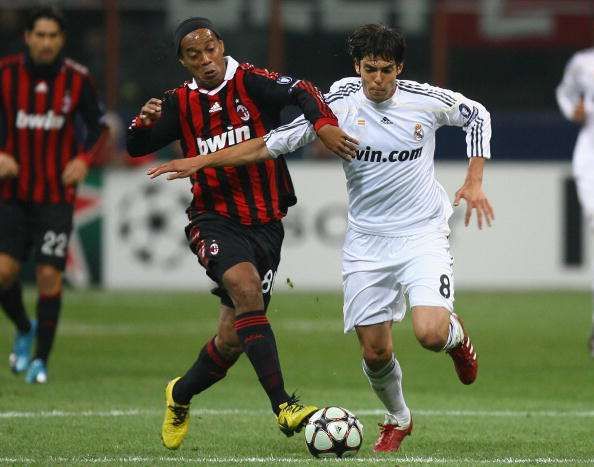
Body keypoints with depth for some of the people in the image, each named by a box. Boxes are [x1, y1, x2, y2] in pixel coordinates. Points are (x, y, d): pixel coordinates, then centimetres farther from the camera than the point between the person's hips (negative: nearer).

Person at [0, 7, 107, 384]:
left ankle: (41, 359, 8)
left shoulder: (77, 79, -4)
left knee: (49, 277, -6)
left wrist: (84, 158, -9)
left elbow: (98, 126, 9)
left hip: (57, 195, -1)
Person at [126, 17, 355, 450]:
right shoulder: (182, 104, 6)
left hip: (265, 224, 0)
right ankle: (283, 406, -34)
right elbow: (137, 147, 2)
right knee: (246, 289, -30)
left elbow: (301, 92, -20)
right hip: (215, 220, 0)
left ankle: (180, 396, 35)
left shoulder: (249, 81, -4)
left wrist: (324, 123, -40)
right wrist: (144, 121, -20)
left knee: (233, 340, 4)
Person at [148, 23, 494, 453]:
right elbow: (274, 143, -4)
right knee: (375, 351, 2)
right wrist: (202, 161, -9)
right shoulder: (338, 106, -8)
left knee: (430, 334, -22)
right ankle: (398, 419, 33)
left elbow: (477, 115, 10)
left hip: (422, 235, -2)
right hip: (367, 241, 2)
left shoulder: (426, 100, -9)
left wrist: (475, 182, 1)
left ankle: (455, 333, 17)